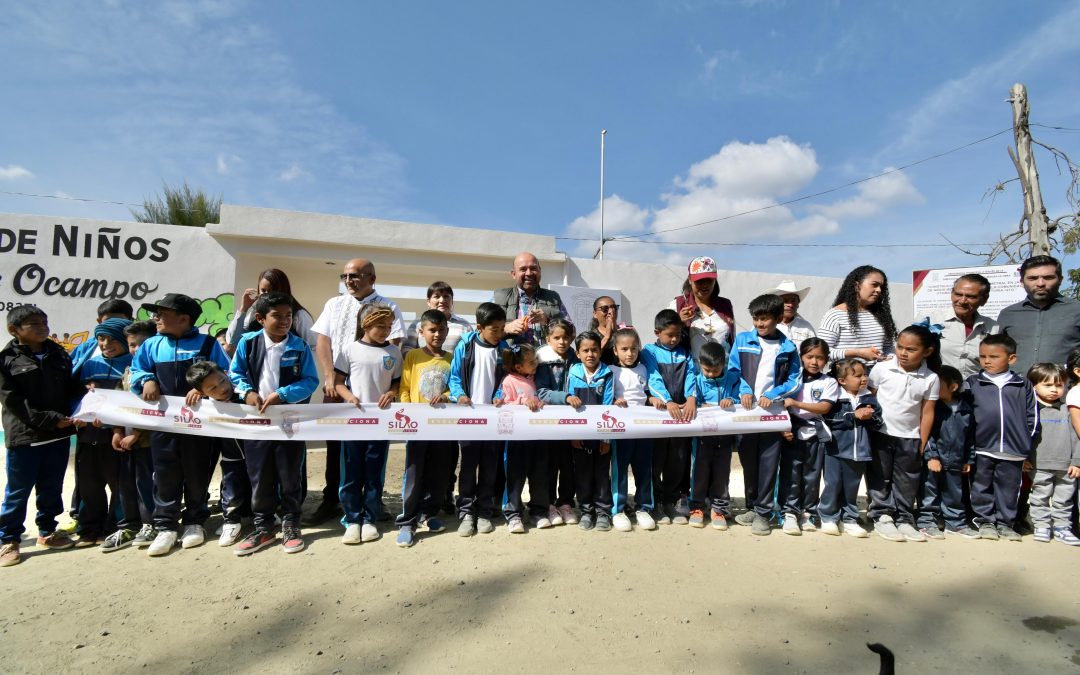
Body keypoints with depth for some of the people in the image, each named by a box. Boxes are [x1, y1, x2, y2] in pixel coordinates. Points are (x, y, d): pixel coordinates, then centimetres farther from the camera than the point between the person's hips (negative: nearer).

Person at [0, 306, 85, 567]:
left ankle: (47, 531, 30)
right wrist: (51, 419, -19)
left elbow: (71, 386, 11)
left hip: (59, 434, 4)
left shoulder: (59, 354, 7)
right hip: (24, 436, -4)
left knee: (52, 488, 15)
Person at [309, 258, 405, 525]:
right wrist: (330, 378, -6)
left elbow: (393, 346, -5)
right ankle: (331, 501, 19)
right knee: (335, 443, 8)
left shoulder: (388, 307, 1)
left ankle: (375, 500, 17)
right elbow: (322, 342, 6)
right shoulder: (334, 304, 12)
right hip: (336, 385, 3)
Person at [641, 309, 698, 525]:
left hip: (682, 410, 3)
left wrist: (691, 398, -20)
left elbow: (691, 375, -2)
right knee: (656, 460, 2)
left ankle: (673, 500, 20)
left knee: (679, 460, 7)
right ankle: (656, 502, 14)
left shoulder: (685, 352, 12)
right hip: (659, 411, -3)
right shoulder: (649, 352, 0)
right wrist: (667, 402, -26)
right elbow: (654, 379, -12)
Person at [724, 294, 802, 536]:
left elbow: (795, 381, 3)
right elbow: (733, 371, 4)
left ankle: (762, 512, 11)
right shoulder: (742, 340, 4)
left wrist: (772, 395, -11)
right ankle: (752, 506, 26)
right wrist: (744, 390, -13)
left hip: (773, 411, -1)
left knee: (768, 463, 0)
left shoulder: (788, 348, 3)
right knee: (748, 461, 10)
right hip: (746, 410, 1)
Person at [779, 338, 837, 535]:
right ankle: (790, 513, 3)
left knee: (811, 476, 8)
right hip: (792, 433, 0)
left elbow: (824, 408, -11)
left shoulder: (829, 383, 1)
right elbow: (782, 405, 2)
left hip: (815, 435, 1)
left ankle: (807, 513, 20)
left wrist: (796, 403, -19)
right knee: (790, 474, -2)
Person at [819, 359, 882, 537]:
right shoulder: (834, 398, -7)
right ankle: (828, 518, 14)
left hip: (859, 450, 4)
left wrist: (869, 417, -14)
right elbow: (829, 420, -16)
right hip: (836, 449, -4)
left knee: (851, 486, 13)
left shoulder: (870, 398, 6)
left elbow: (878, 422, 7)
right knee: (833, 484, 1)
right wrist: (853, 416, -14)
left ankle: (849, 519, 25)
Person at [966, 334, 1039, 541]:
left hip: (1013, 451, 1)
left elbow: (1032, 417, 8)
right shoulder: (972, 384, 0)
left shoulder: (1024, 386, 4)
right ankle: (985, 521, 20)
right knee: (982, 488, 8)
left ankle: (1005, 523, 24)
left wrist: (1026, 442, 4)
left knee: (1009, 489, 11)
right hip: (981, 449, -1)